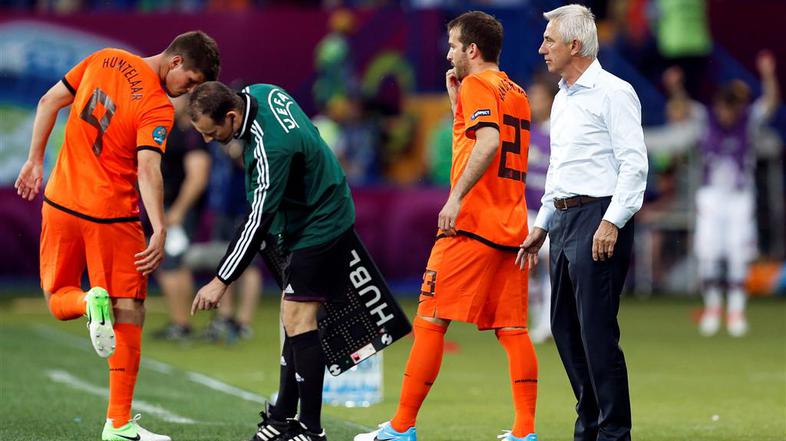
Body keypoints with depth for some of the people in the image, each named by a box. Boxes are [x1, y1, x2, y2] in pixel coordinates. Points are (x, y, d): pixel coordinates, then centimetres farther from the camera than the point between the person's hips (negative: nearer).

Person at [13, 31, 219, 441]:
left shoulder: (104, 59, 2)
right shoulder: (158, 108, -15)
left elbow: (49, 102, 8)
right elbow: (148, 170, -26)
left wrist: (35, 159, 16)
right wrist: (160, 231, -32)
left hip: (60, 204, 5)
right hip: (112, 217, -5)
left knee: (59, 301, 19)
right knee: (129, 317, 5)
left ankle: (90, 301, -16)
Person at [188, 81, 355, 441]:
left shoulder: (271, 148, -32)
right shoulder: (258, 94, -5)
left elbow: (259, 220, -30)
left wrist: (221, 281, -27)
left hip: (320, 227, -10)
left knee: (297, 317, -15)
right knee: (294, 318, 12)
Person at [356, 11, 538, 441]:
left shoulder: (477, 85, -6)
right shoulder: (516, 93, 20)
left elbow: (488, 142, -23)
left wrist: (456, 197, -25)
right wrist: (456, 102, 22)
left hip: (471, 225, -8)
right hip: (511, 228, 8)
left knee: (430, 321, -3)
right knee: (513, 329, 4)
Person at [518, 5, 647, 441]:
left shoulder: (613, 93, -8)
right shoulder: (562, 98, 19)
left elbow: (634, 163, -15)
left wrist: (612, 222, -21)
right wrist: (541, 225, 25)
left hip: (598, 217, -9)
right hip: (563, 219, 9)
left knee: (597, 330, -11)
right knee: (565, 328, 10)